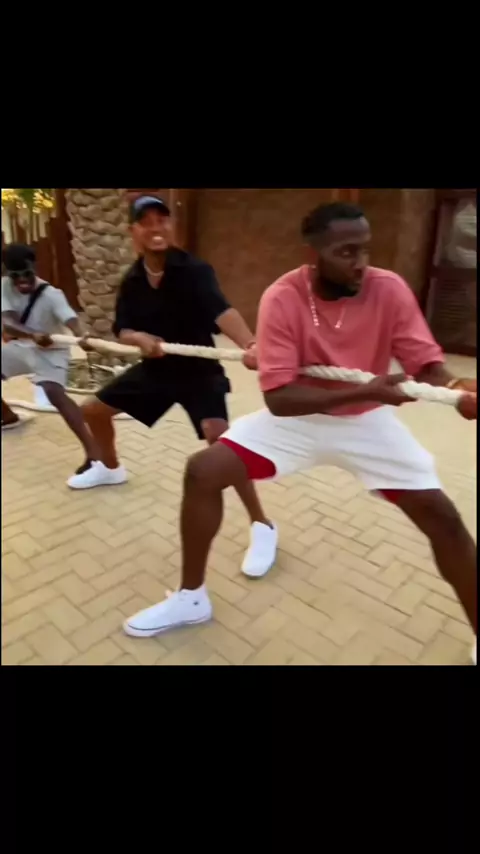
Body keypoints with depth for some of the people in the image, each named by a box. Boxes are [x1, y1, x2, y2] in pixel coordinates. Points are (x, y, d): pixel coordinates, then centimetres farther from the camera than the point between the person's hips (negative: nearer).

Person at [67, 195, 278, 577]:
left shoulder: (194, 270, -20)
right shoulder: (132, 281, -1)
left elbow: (221, 311, -39)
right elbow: (122, 331, -2)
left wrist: (250, 344, -60)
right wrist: (141, 338, -28)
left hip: (199, 370, -6)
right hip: (154, 369, 7)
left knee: (219, 438, -30)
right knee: (95, 409, 15)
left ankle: (262, 526, -17)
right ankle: (110, 468, 46)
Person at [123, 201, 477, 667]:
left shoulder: (389, 289, -17)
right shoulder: (281, 298, -22)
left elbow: (428, 366, -15)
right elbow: (277, 397, -27)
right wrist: (365, 391, -35)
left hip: (367, 421, 1)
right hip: (298, 417, 0)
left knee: (442, 517, -7)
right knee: (202, 471, -12)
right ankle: (191, 597, 10)